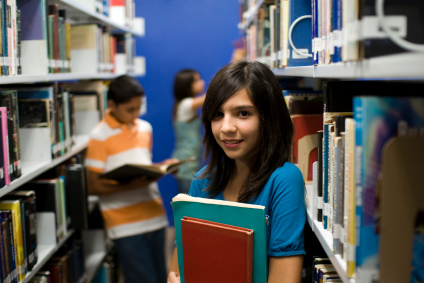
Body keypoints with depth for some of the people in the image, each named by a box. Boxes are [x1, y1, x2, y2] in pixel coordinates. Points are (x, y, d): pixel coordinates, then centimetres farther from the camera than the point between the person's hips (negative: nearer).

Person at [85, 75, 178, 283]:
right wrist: (130, 185, -21)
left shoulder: (145, 128, 12)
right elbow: (93, 187, -8)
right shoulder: (100, 136, -7)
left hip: (155, 217, 6)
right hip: (126, 225, -6)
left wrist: (161, 167, 3)